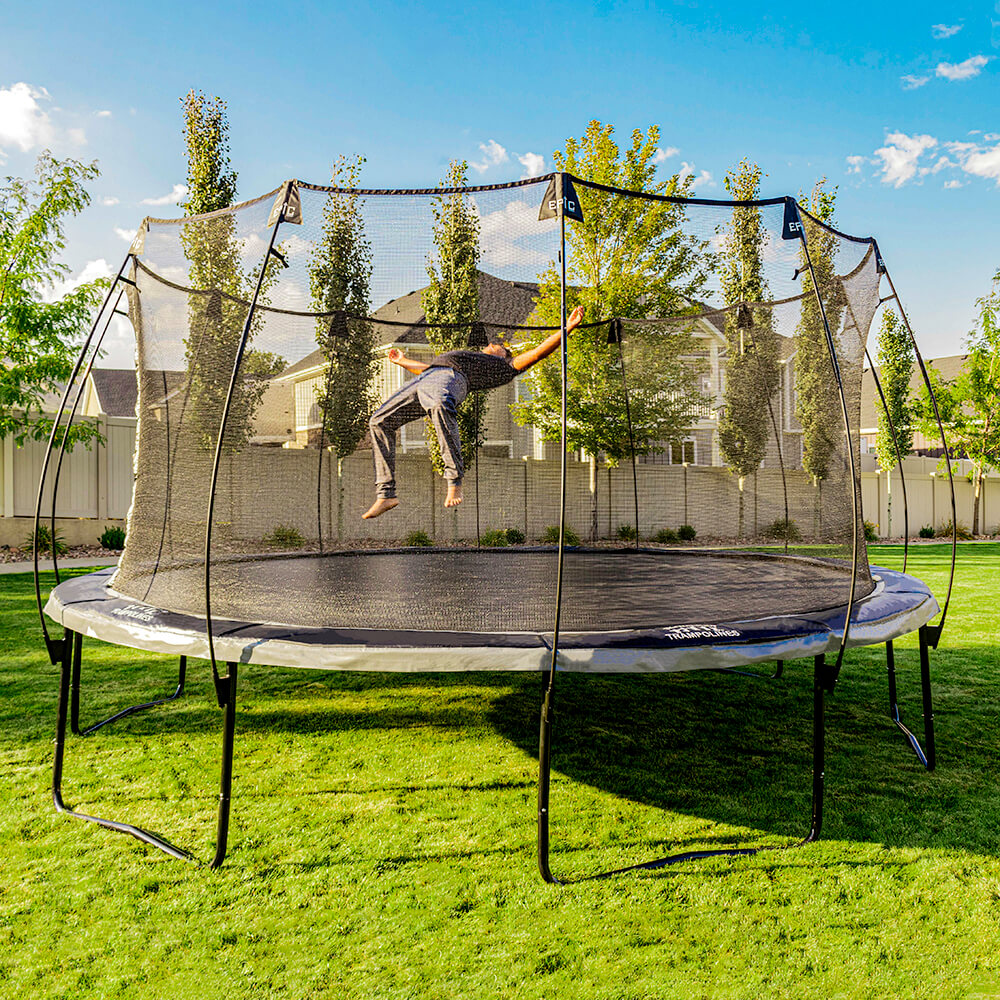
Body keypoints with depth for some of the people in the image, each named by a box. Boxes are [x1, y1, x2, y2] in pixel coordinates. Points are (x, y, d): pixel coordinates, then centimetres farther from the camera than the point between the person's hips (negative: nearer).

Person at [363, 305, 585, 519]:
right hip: (421, 380, 8)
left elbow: (538, 352, 14)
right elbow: (428, 368, 54)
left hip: (449, 379, -7)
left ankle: (455, 482, -38)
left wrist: (568, 327, 9)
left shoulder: (505, 367, 24)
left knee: (439, 406, -43)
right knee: (380, 421, -8)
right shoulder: (473, 359, 44)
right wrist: (402, 361, 66)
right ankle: (385, 495, -9)